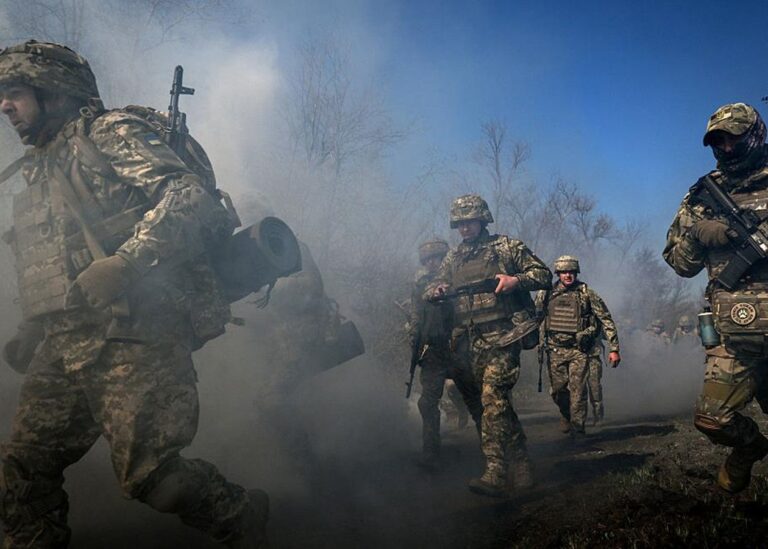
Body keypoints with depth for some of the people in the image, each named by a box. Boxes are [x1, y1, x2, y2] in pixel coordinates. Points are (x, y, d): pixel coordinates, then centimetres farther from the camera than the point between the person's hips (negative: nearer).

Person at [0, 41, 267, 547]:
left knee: (146, 469, -10)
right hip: (66, 344, 9)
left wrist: (126, 261, -26)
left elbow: (190, 195, -16)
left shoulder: (108, 131, 0)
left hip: (132, 336, -9)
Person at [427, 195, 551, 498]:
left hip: (502, 337, -6)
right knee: (497, 403, 11)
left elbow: (544, 274, 5)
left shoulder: (507, 246, 4)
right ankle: (520, 462, 24)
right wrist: (436, 290, -4)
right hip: (471, 343, 6)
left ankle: (495, 475, -19)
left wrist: (515, 280, -14)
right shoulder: (453, 258, 18)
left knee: (494, 399, -18)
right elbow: (431, 289, 20)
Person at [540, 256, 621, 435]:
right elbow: (539, 319, 14)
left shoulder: (587, 294, -5)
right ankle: (565, 416, 36)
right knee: (557, 390, 8)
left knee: (577, 392, -6)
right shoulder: (549, 294, 3)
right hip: (556, 351, 3)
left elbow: (606, 320, -4)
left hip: (580, 351, -3)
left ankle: (577, 429, 8)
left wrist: (614, 348, -8)